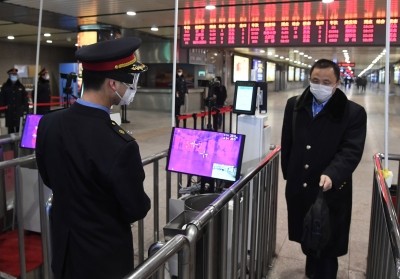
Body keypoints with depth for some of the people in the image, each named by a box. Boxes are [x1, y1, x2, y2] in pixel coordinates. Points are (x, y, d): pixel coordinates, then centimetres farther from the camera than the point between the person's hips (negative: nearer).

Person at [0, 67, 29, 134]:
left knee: (19, 128, 2)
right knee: (10, 128, 7)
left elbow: (25, 98, 3)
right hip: (9, 111, 0)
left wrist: (26, 109, -3)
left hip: (19, 111, 0)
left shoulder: (21, 86, 4)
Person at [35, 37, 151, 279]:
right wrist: (141, 202, 3)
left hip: (63, 246, 6)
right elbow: (136, 210, -19)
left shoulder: (48, 123, -12)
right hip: (104, 255, -5)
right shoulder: (120, 146, -34)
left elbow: (48, 178, 5)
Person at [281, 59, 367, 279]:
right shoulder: (294, 105, 4)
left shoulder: (353, 112, -9)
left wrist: (331, 175, -33)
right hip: (299, 188, 5)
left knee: (327, 245, 7)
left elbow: (351, 151, -18)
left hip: (331, 191, -4)